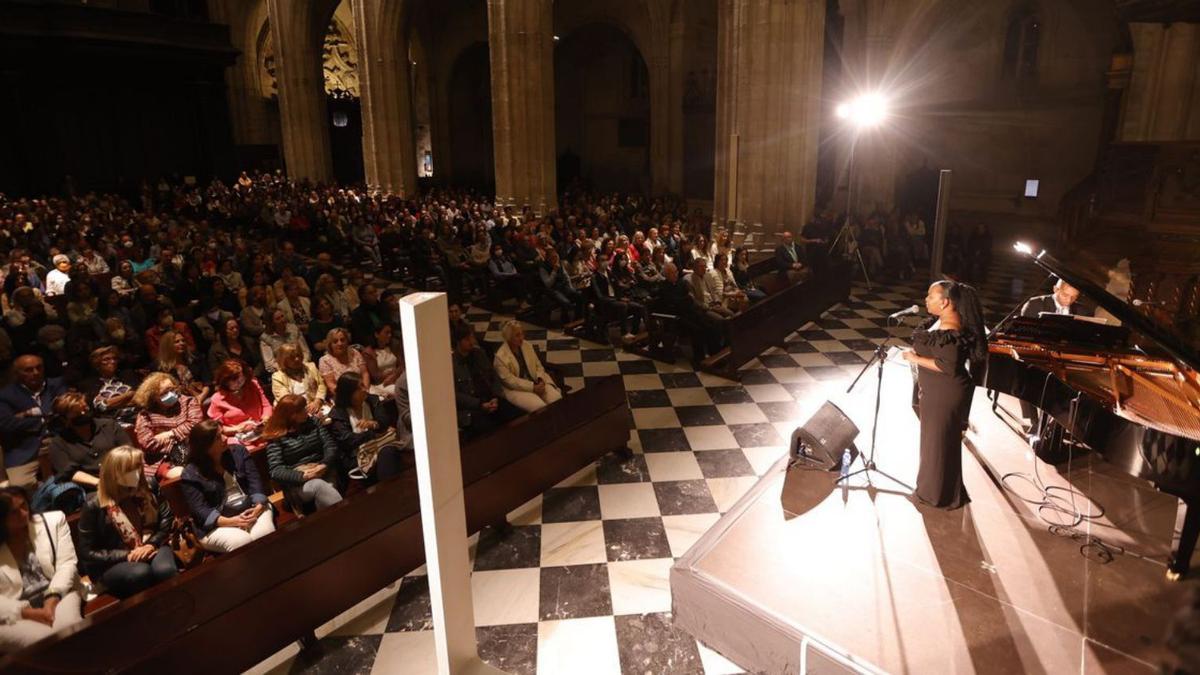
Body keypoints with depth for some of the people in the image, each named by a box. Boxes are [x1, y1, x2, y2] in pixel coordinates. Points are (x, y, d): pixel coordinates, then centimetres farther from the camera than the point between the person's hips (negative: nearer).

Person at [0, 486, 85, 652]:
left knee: (69, 630, -33)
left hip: (58, 595, 1)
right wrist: (27, 612, -17)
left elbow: (67, 563, 2)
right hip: (16, 615, -1)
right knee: (45, 641, -33)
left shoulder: (53, 520, 10)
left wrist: (52, 598, -15)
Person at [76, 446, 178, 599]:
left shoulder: (148, 491, 2)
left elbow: (167, 519, 4)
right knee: (141, 573, -37)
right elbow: (88, 553, -4)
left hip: (150, 549, 2)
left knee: (165, 569, -34)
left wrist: (152, 544, -14)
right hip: (112, 564, -2)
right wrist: (127, 555, -15)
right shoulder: (94, 506, -7)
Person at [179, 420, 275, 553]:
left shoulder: (238, 451, 7)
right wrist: (232, 522, -25)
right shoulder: (190, 475, -4)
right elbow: (201, 511, -10)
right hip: (216, 524, -2)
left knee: (266, 536, -29)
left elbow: (254, 481, 0)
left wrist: (258, 507, -19)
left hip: (251, 508, 3)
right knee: (243, 543, -33)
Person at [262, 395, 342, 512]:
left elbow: (330, 445, 4)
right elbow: (276, 471, -10)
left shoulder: (313, 422, 11)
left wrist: (324, 465, -17)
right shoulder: (276, 437, -2)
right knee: (318, 485, -36)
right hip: (297, 483, -3)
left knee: (327, 488, -34)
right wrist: (302, 476, -25)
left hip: (323, 473, 3)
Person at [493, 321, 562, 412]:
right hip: (516, 389, -5)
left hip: (536, 383, 5)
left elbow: (538, 366, 10)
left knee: (558, 400, -18)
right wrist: (532, 387, -21)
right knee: (541, 408, -28)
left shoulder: (527, 346, 3)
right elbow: (510, 381, -17)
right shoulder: (500, 357, -15)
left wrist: (540, 380, -10)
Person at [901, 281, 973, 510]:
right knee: (934, 439, 21)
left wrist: (916, 359, -22)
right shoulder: (945, 321, 6)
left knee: (940, 442, 4)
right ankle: (933, 488, 36)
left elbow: (948, 366, -29)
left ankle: (942, 495, 20)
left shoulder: (950, 330, -26)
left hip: (945, 395, -10)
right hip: (938, 392, 10)